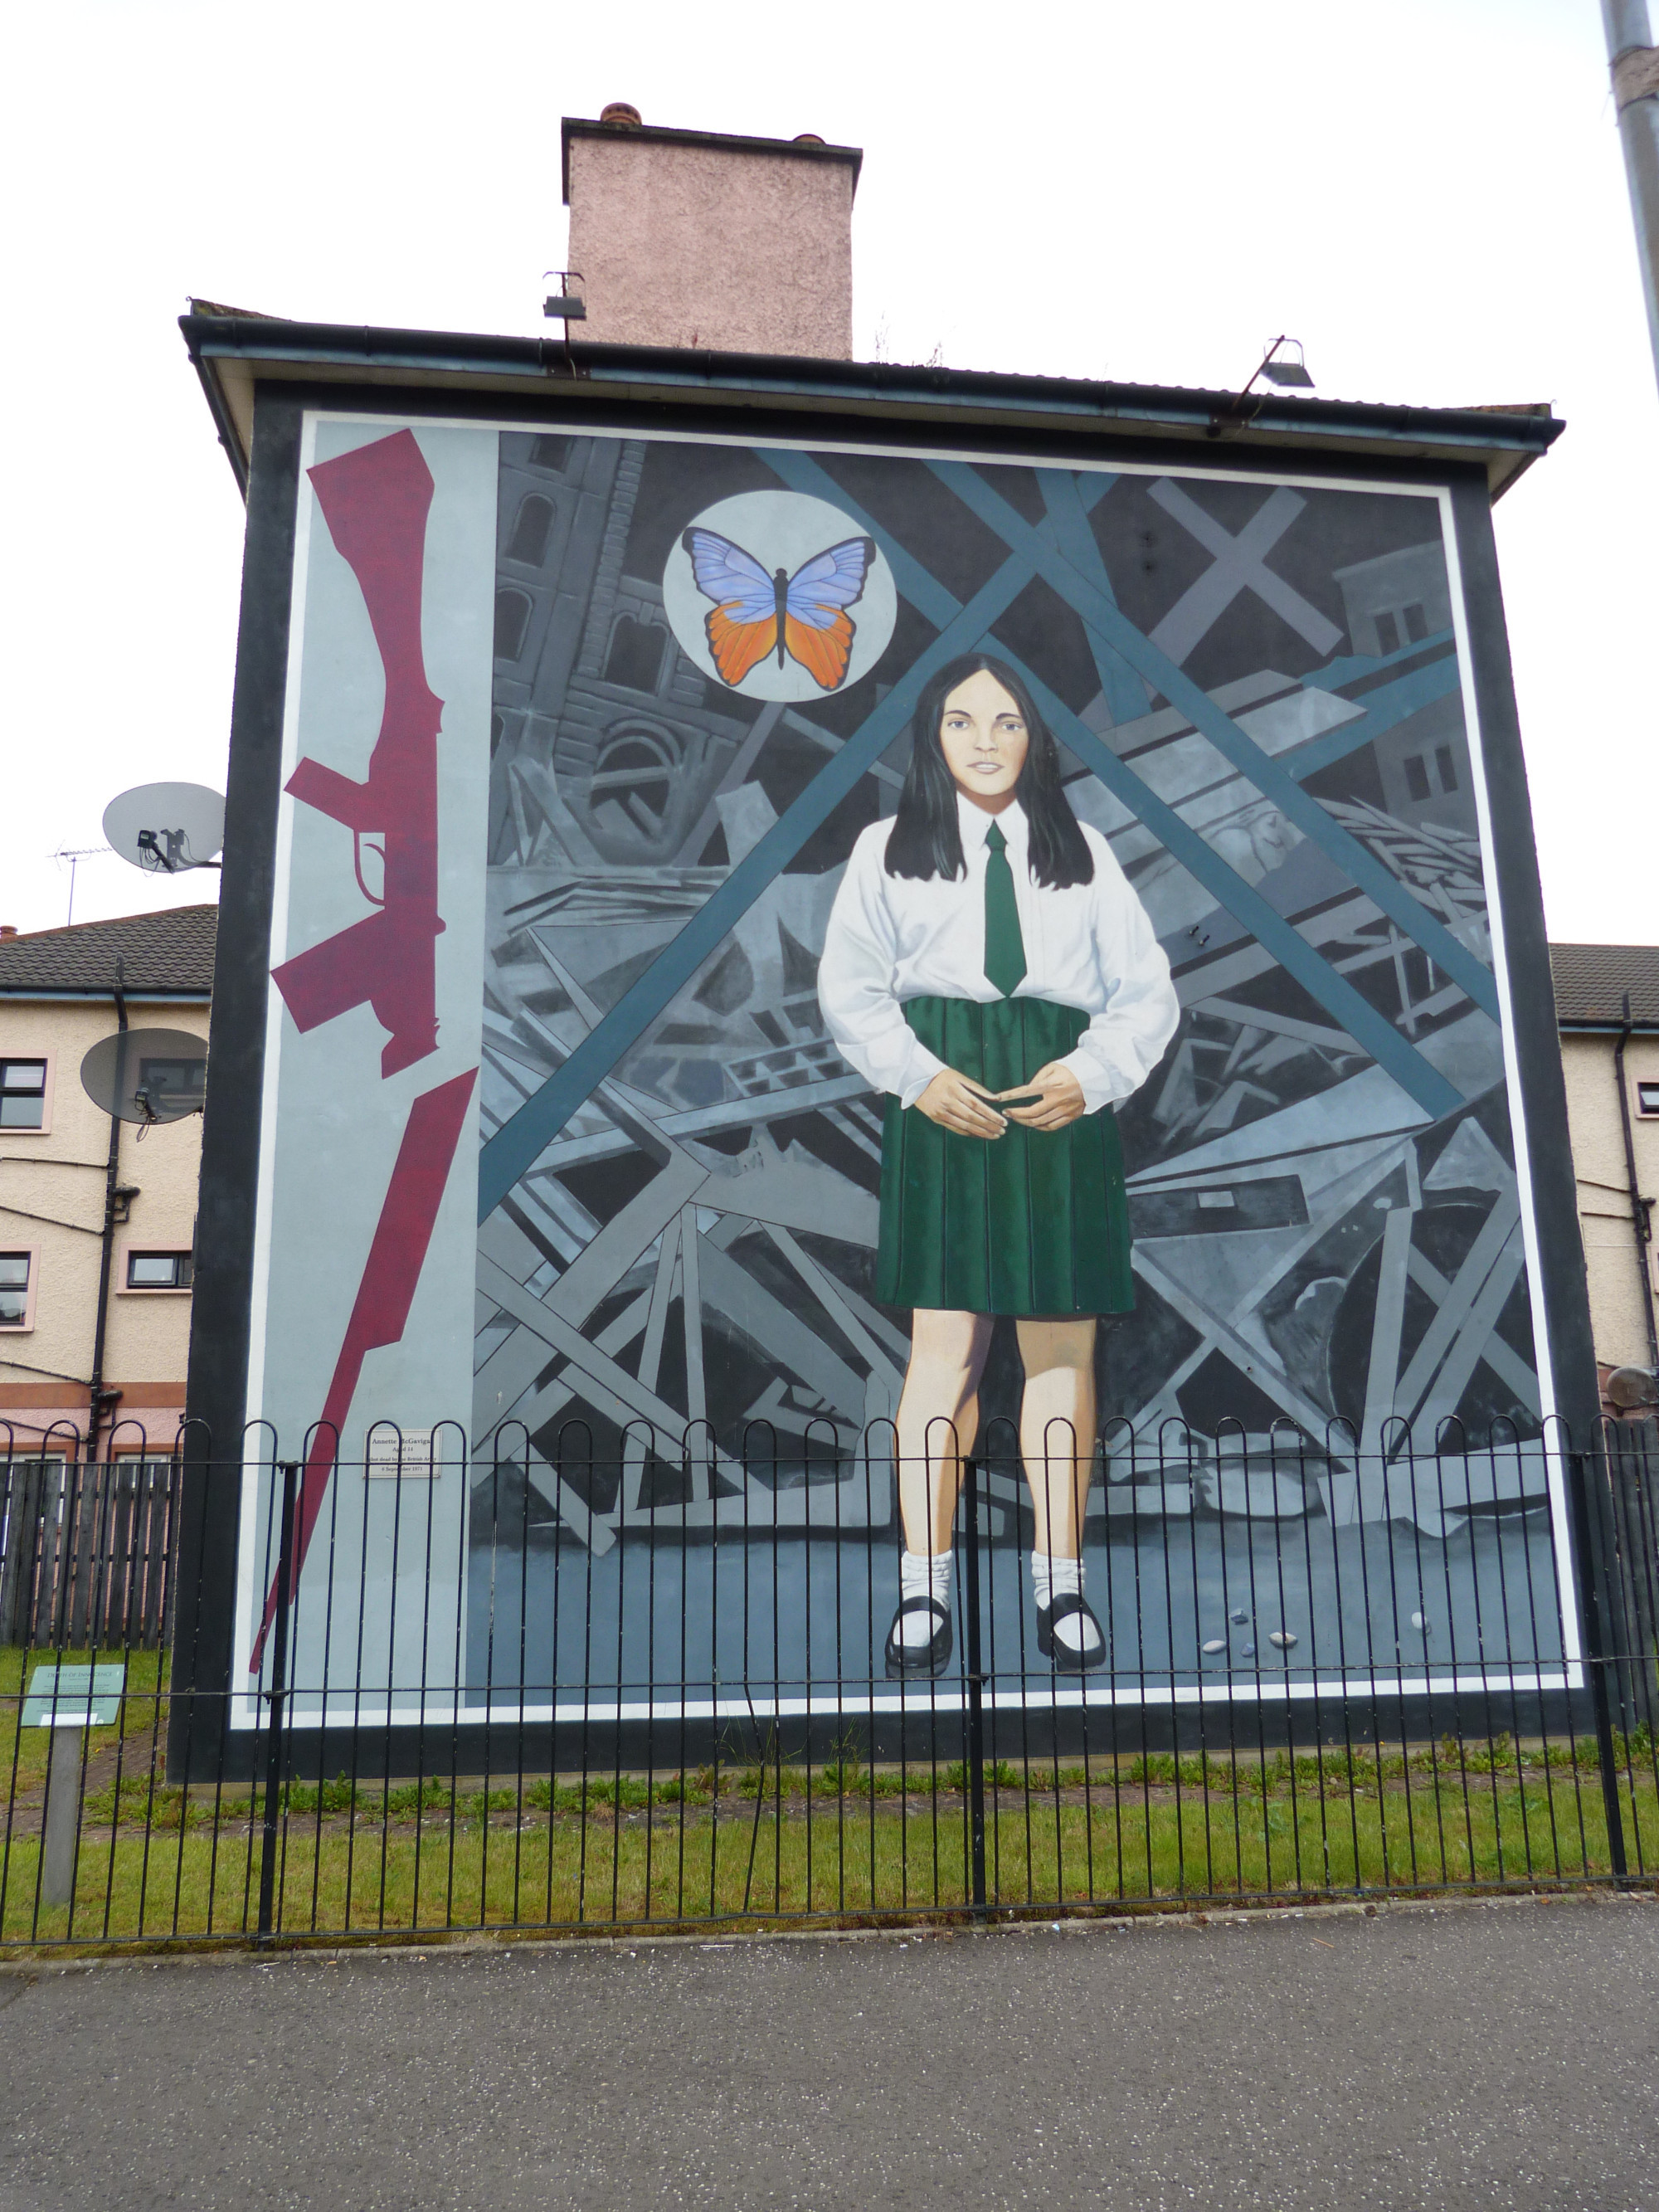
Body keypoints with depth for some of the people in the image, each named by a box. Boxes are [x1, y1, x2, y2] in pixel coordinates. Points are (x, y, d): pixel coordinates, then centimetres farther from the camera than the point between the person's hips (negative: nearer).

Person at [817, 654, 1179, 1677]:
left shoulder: (1082, 852, 17)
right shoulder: (889, 848, 13)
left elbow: (1147, 991, 11)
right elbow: (852, 989, 5)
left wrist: (1092, 1073, -7)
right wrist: (920, 1075, -10)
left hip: (1063, 1107, 2)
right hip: (946, 1108, -1)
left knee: (1063, 1349, 1)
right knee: (947, 1346, -7)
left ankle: (1063, 1584, 10)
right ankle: (925, 1586, 0)